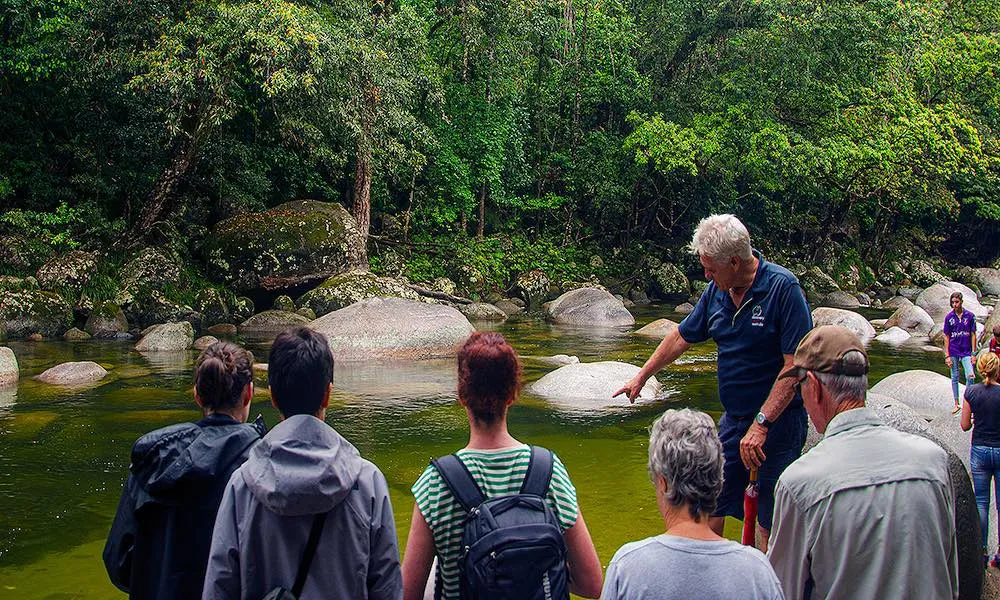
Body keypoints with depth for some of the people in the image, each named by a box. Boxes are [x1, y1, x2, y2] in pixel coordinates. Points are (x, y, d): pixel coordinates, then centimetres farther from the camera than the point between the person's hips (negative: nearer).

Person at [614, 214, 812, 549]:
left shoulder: (783, 288, -16)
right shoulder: (717, 291, 4)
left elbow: (796, 365, -20)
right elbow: (682, 337, 20)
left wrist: (761, 424, -23)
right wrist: (641, 377, 28)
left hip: (778, 422, -7)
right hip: (733, 419, 7)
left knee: (770, 526, -2)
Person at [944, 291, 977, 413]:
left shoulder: (970, 316, -4)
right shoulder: (949, 317, -2)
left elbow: (973, 335, 0)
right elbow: (947, 337, 1)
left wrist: (973, 354, -3)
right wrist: (947, 356, -3)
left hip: (966, 352, -1)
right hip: (953, 352, 1)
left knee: (970, 376, -16)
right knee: (955, 378, 9)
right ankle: (956, 404, 20)